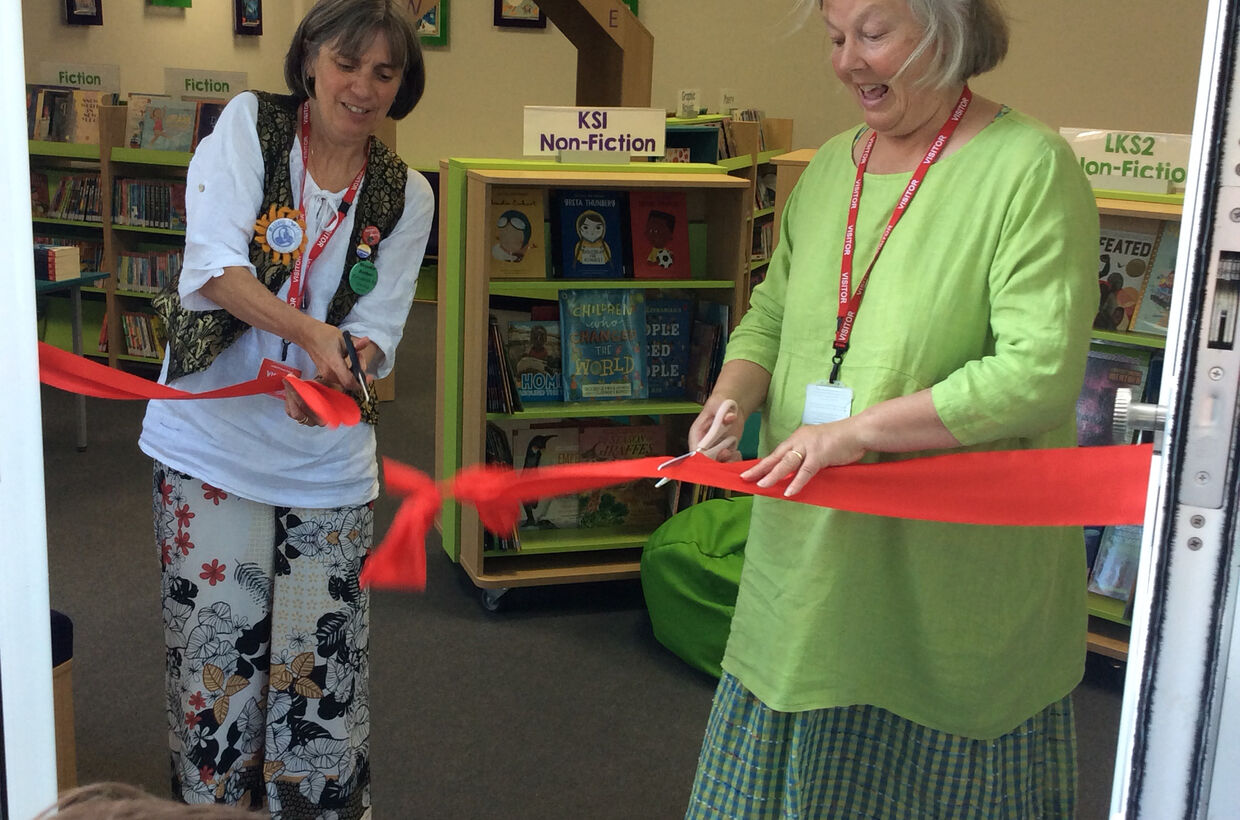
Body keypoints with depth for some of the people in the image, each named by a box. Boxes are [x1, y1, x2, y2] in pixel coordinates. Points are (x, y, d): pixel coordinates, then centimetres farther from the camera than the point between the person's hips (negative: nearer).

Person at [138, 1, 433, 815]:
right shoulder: (249, 123, -3)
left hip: (327, 461, 2)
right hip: (212, 441, -2)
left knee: (320, 672, 7)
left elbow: (377, 330, 1)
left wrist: (336, 374, -21)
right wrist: (311, 331, -29)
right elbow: (214, 263, -15)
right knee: (217, 657, 4)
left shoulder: (406, 196, 4)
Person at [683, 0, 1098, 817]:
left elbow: (1041, 373, -21)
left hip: (956, 574, -6)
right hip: (813, 555, 6)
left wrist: (858, 430, -24)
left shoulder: (1031, 167, -13)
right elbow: (771, 316, 18)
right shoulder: (830, 167, 9)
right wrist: (733, 399, -4)